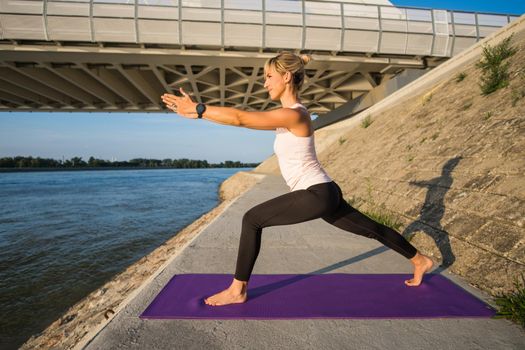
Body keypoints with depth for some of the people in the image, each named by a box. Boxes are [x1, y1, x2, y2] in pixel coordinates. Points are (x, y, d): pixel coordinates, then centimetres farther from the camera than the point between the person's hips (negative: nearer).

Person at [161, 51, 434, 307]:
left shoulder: (292, 115, -17)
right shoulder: (288, 114, 12)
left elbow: (241, 118, -22)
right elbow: (246, 119, 14)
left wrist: (198, 110, -17)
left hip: (317, 195, -11)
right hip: (323, 193, 11)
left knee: (252, 220, -9)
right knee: (372, 229, 23)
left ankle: (237, 290, 5)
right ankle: (420, 261, 43)